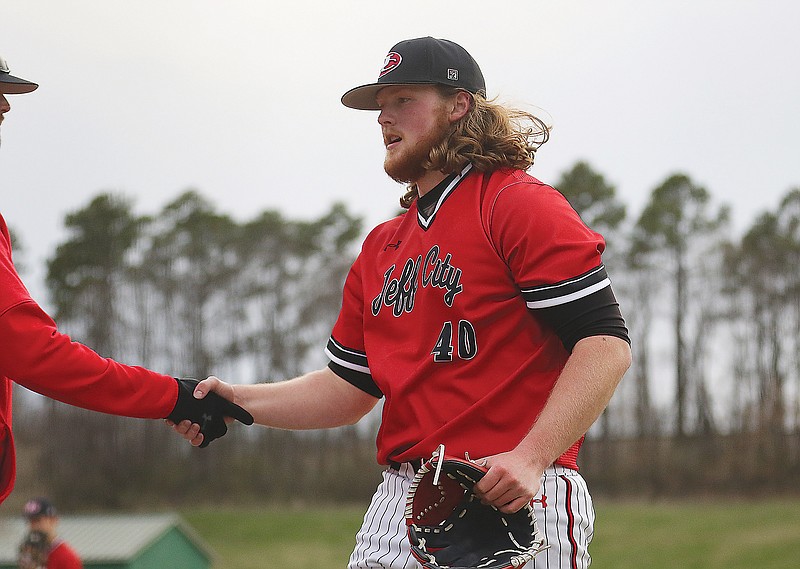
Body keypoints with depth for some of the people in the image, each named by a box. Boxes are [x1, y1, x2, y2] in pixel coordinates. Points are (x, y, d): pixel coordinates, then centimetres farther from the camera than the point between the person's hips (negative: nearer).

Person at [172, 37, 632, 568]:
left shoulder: (517, 203, -4)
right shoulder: (381, 246, 20)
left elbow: (606, 343, -13)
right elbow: (349, 390, 22)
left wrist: (530, 456, -22)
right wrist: (238, 400, 8)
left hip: (518, 503, -7)